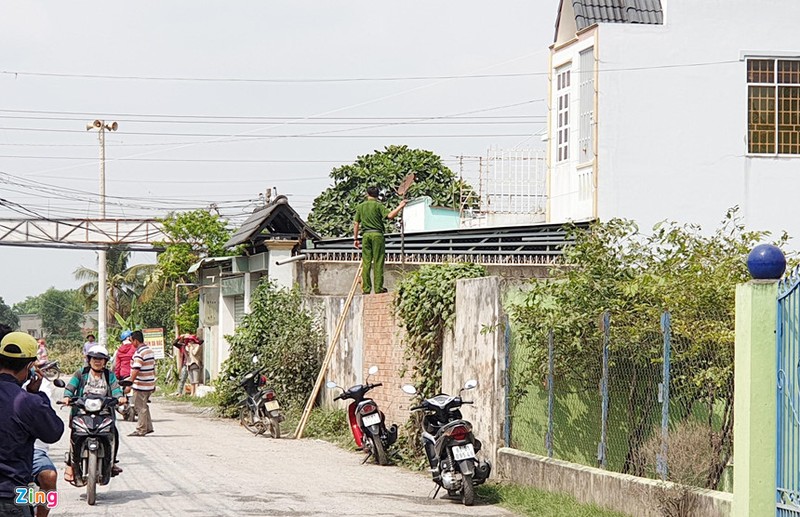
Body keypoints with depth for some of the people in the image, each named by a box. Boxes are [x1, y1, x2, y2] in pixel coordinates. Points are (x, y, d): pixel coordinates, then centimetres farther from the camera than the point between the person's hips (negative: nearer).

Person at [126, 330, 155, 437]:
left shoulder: (139, 353, -18)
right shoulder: (150, 350, 11)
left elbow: (136, 370, -25)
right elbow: (153, 367, 17)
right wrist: (153, 383, 23)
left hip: (140, 385, -9)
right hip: (150, 384, 9)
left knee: (140, 408, -1)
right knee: (144, 406, 19)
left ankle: (141, 430, 3)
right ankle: (148, 427, 19)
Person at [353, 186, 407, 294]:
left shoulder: (360, 207, 11)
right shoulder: (378, 205, -2)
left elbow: (356, 223, 11)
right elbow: (389, 215, -16)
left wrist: (355, 238, 17)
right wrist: (400, 207, -4)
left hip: (365, 235, 4)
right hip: (377, 234, -3)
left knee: (366, 263, 3)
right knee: (378, 262, -2)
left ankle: (366, 288, 1)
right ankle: (378, 288, -5)